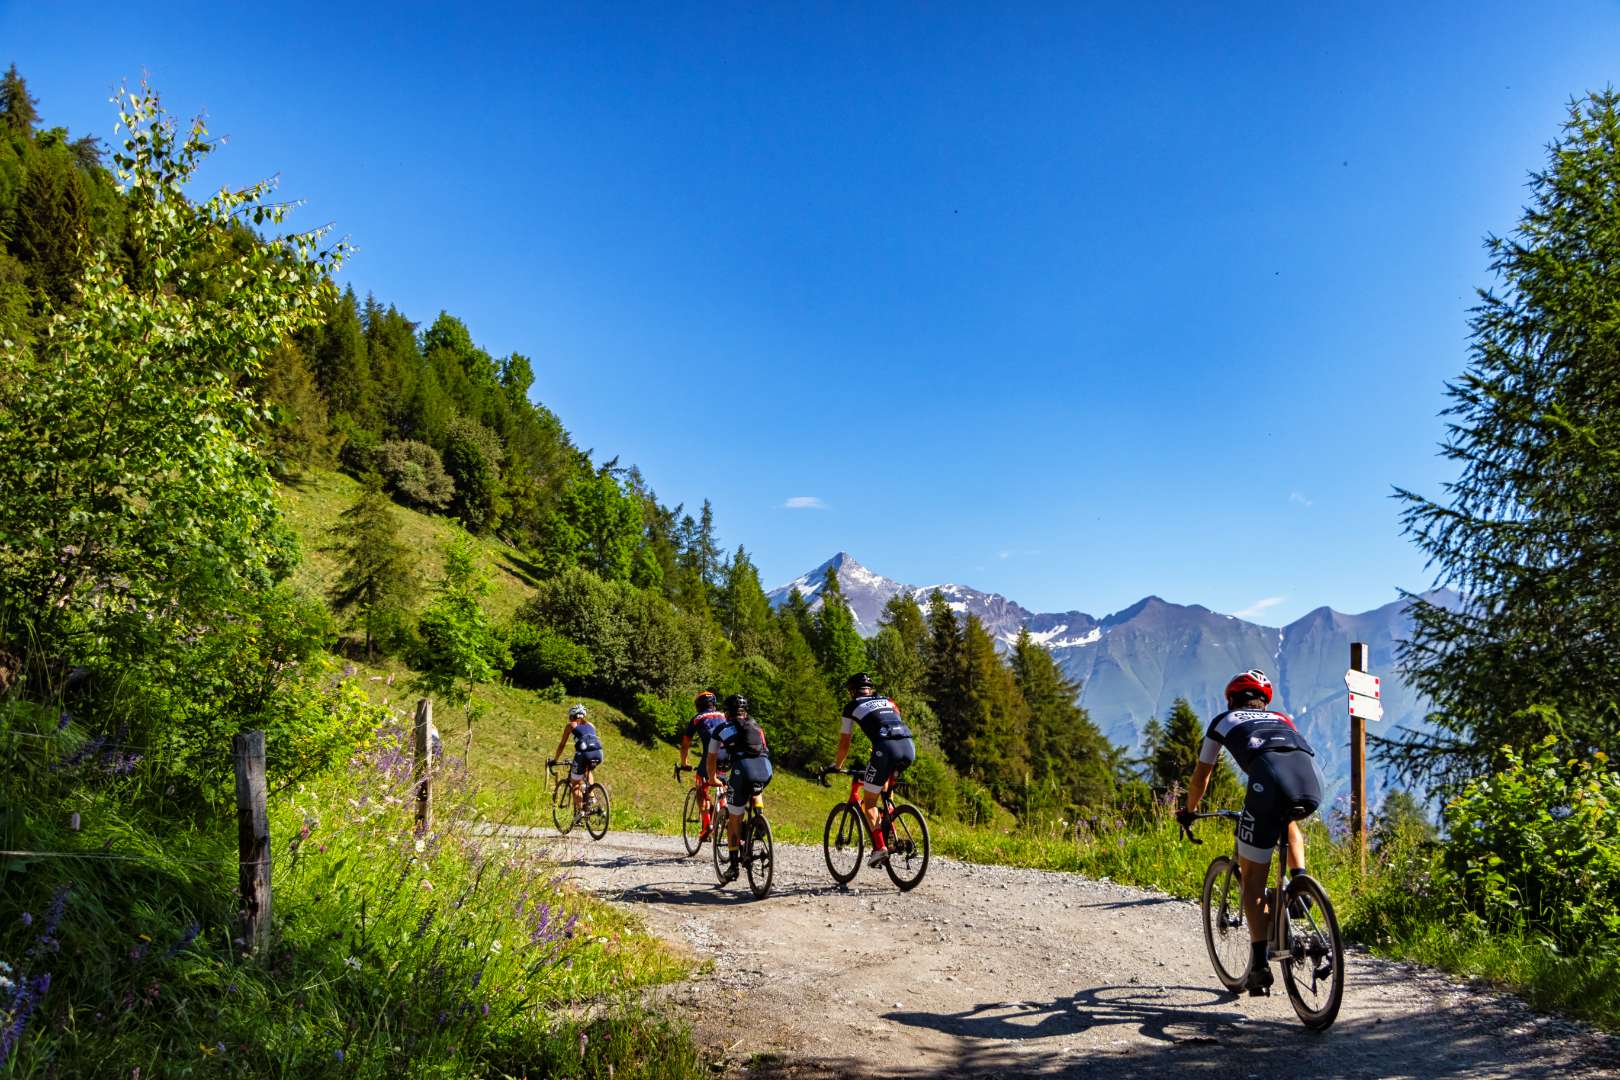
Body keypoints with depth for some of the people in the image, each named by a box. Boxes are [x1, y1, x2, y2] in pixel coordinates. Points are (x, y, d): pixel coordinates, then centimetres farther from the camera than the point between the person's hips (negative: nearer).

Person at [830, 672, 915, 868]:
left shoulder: (852, 707, 20)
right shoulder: (887, 701, 33)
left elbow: (844, 744, 22)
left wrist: (836, 767, 37)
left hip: (886, 749, -5)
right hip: (909, 747, 5)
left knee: (869, 801, 9)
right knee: (886, 778, 35)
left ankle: (879, 847, -6)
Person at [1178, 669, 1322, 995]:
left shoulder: (1223, 721, 33)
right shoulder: (1282, 719, 40)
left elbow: (1200, 778, 40)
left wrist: (1189, 812, 57)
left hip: (1267, 779, -3)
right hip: (1311, 784, 3)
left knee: (1252, 878, 12)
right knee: (1288, 821, 40)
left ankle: (1260, 964, 5)